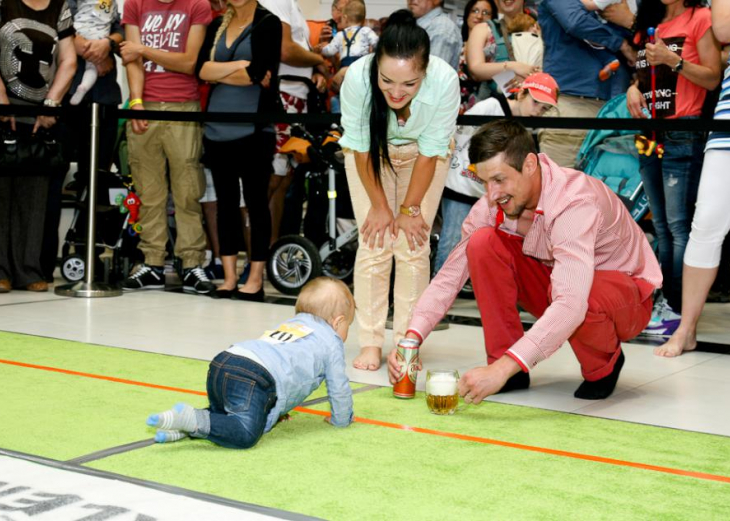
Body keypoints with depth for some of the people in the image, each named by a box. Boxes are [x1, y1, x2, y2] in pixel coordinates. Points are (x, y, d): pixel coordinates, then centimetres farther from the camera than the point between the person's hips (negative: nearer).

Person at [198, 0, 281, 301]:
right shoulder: (217, 25, 14)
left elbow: (257, 74, -13)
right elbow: (203, 70, 0)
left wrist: (219, 73, 0)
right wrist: (239, 66, -10)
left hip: (253, 129, -5)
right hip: (218, 128, 5)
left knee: (256, 201, 1)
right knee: (225, 201, 8)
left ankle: (255, 279, 7)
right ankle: (229, 277, 15)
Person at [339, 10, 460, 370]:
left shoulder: (445, 81, -38)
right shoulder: (357, 77, -37)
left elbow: (430, 151, -23)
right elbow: (361, 148, -20)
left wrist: (410, 209, -14)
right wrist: (379, 206, -13)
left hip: (421, 153, 0)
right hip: (371, 152, 0)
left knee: (414, 245, -6)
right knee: (374, 243, -7)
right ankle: (370, 342, 2)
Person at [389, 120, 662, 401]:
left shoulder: (575, 203, -35)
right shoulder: (493, 204, -16)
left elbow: (571, 304, -46)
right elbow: (450, 275, -11)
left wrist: (502, 369, -52)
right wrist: (412, 337, -26)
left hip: (626, 296, -5)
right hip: (554, 282, 5)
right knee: (483, 243, -19)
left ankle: (603, 366, -6)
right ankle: (507, 365, -9)